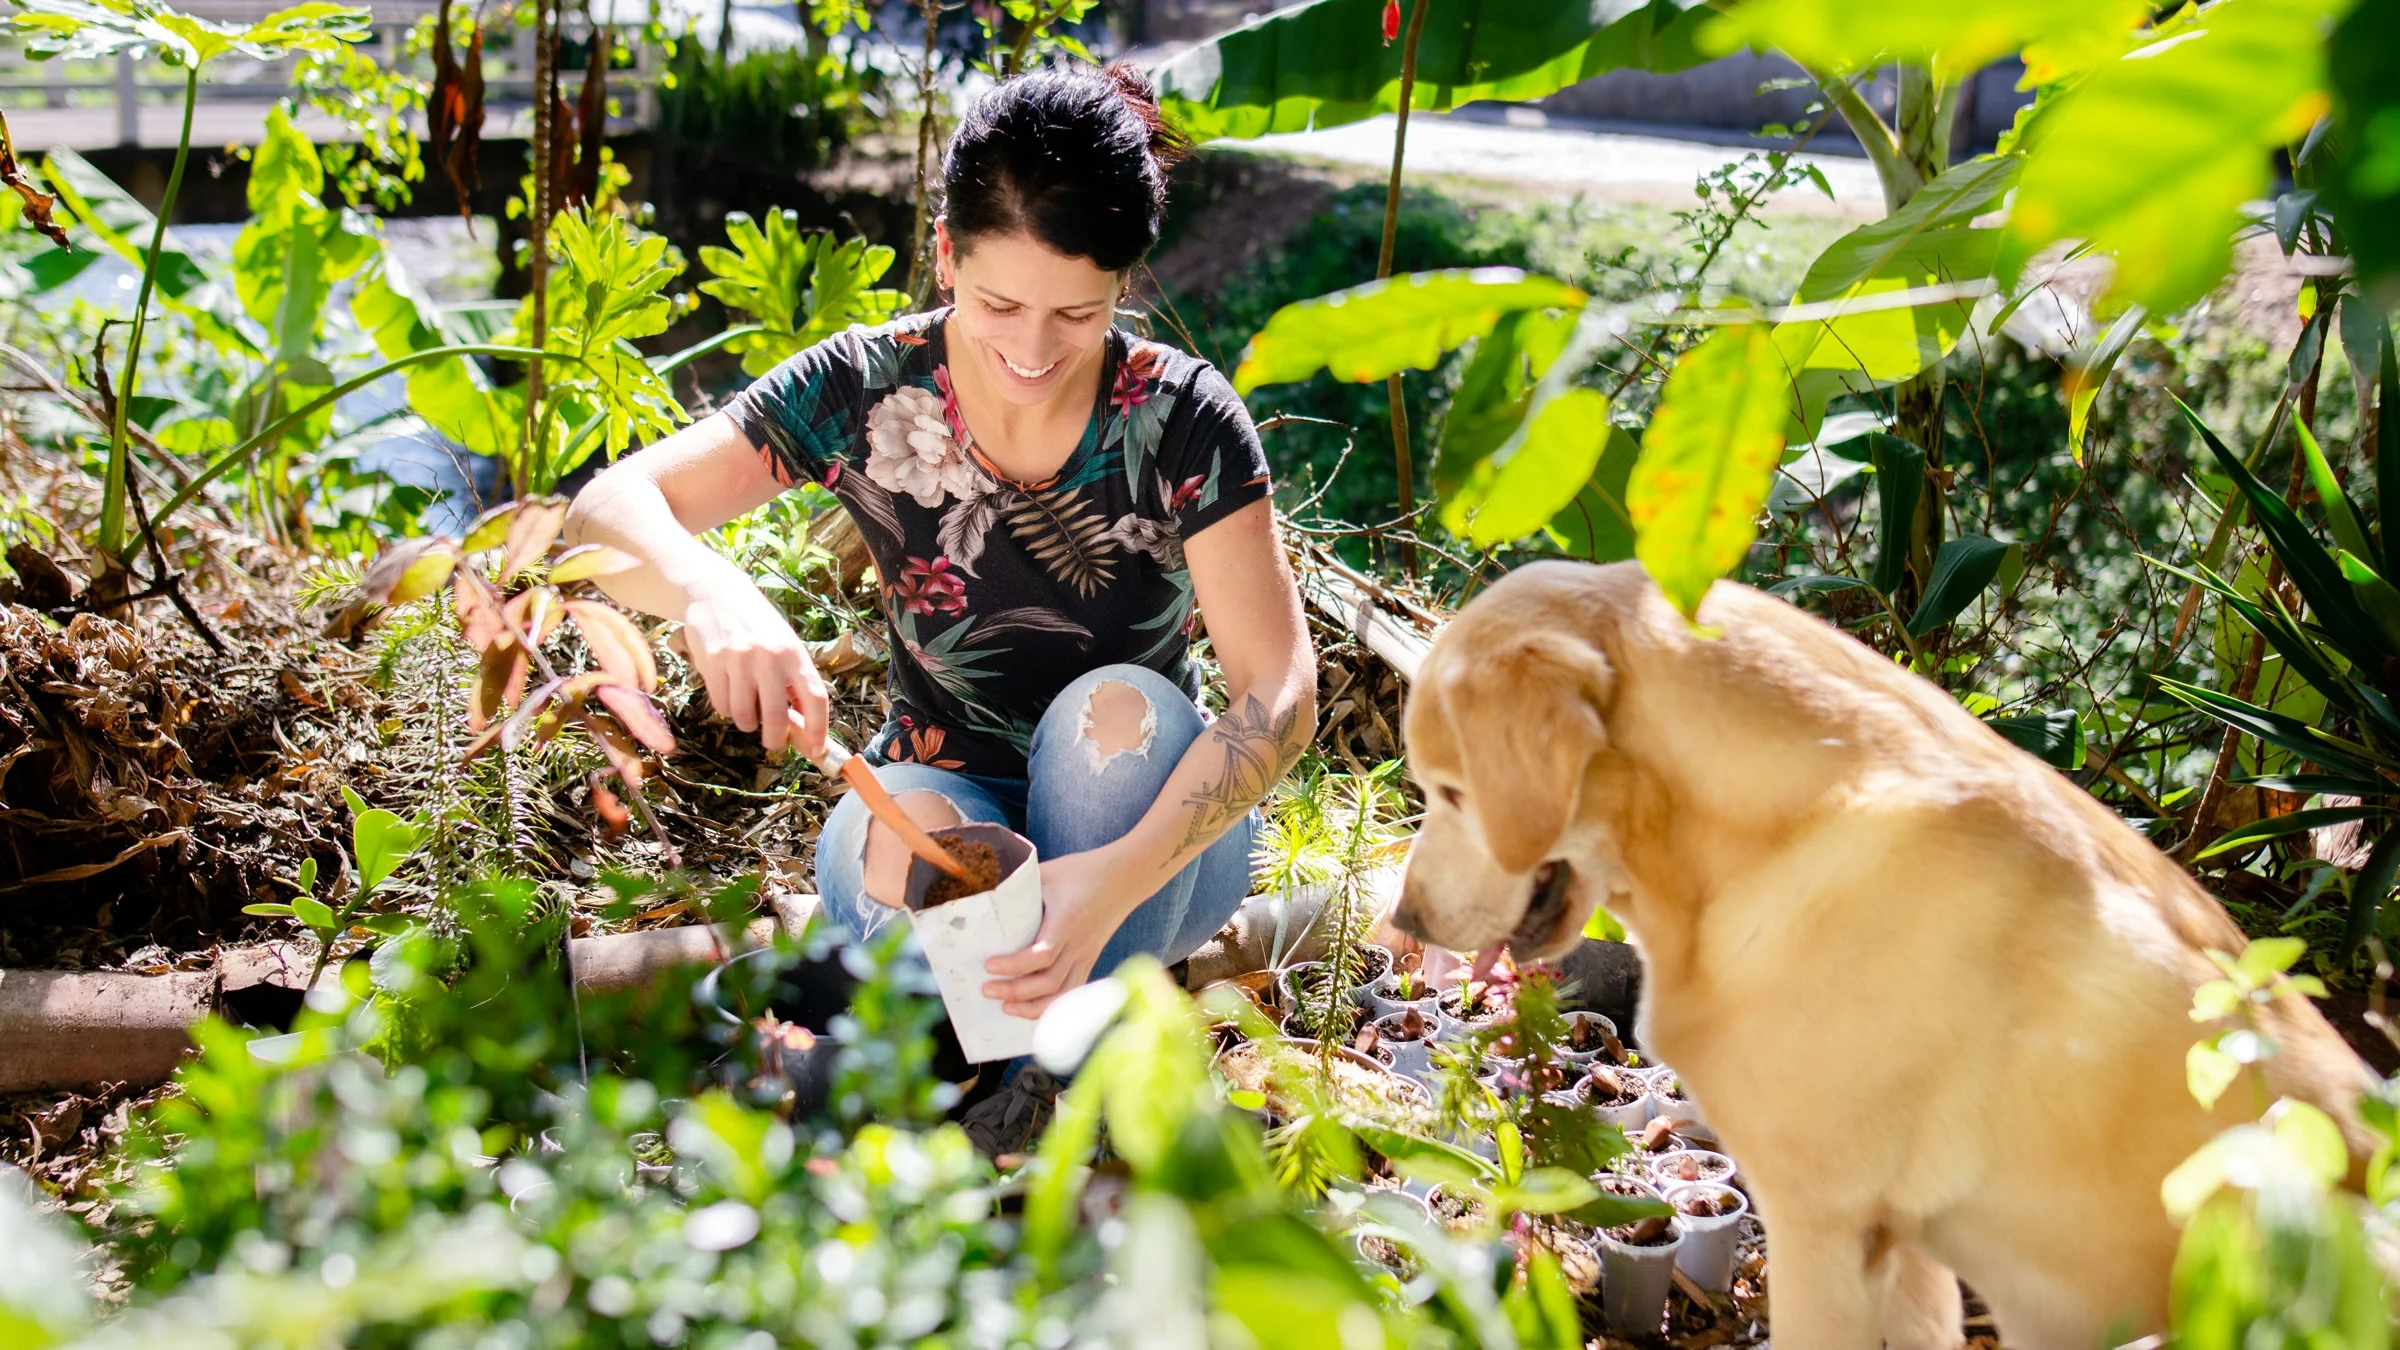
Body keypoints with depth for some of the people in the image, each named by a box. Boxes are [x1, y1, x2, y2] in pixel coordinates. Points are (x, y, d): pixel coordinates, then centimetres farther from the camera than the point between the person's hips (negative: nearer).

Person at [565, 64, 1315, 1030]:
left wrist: (1119, 876, -38)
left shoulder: (1180, 420, -15)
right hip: (947, 801, 0)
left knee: (1119, 708, -33)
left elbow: (1280, 692, -21)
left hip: (1157, 831, 0)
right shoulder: (870, 392, -12)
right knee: (907, 829, -34)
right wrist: (709, 591, -41)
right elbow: (607, 510, -16)